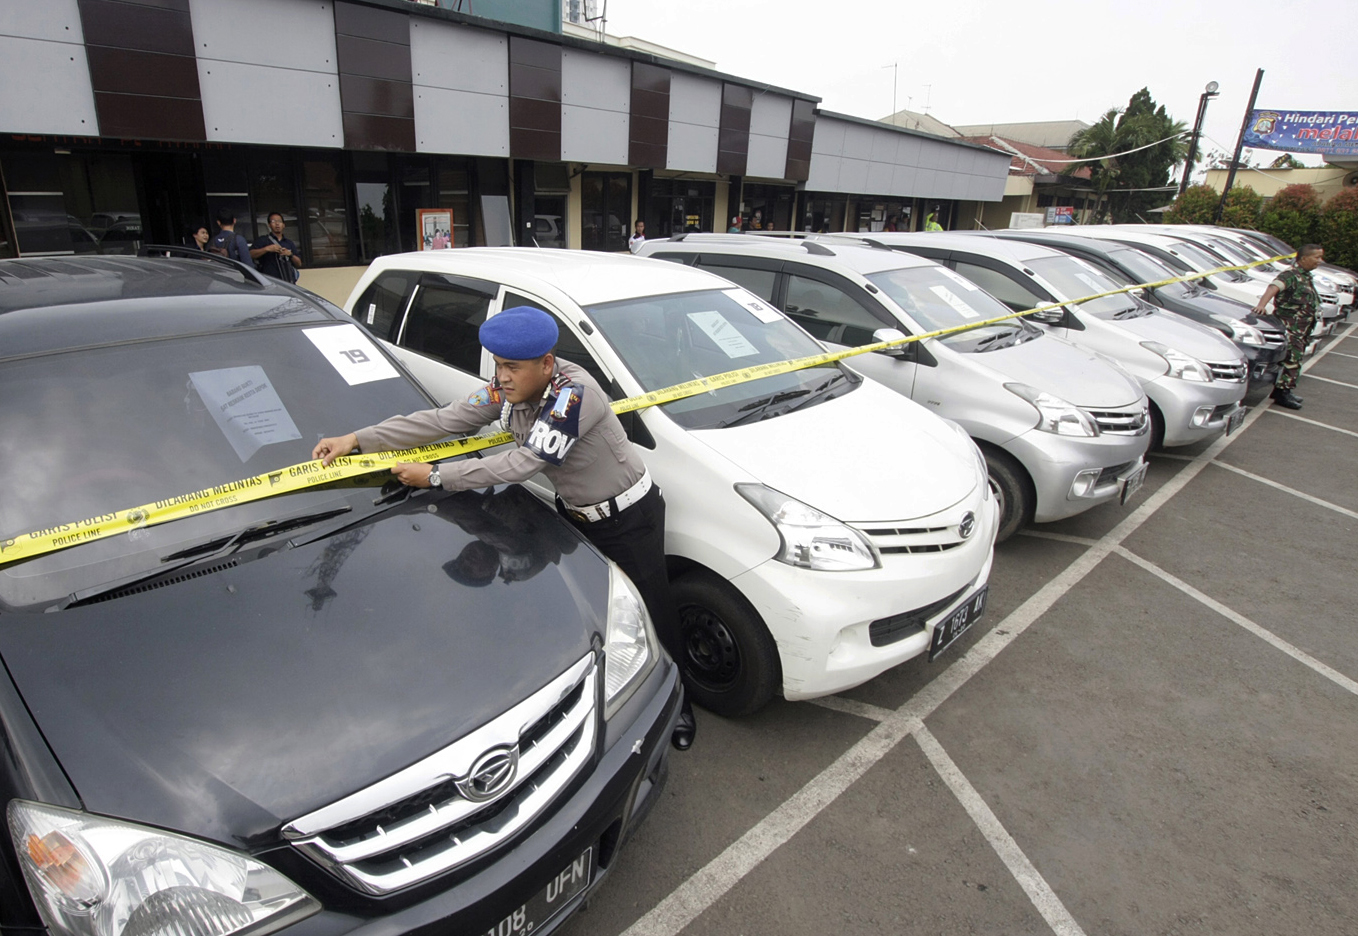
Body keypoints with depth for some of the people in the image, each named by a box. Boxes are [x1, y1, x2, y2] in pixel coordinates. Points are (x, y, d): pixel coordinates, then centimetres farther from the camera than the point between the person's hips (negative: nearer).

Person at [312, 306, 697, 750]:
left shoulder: (574, 393, -33)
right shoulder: (507, 390, -7)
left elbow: (520, 464, -33)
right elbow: (444, 419, -6)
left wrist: (434, 476, -26)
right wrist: (357, 439, -10)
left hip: (630, 516, -7)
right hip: (576, 513, 8)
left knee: (653, 616, 4)